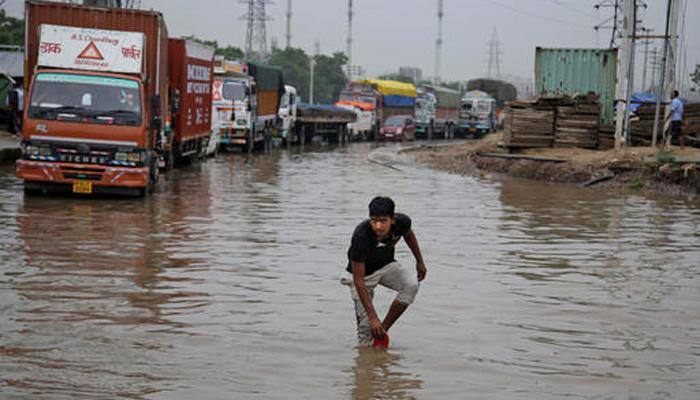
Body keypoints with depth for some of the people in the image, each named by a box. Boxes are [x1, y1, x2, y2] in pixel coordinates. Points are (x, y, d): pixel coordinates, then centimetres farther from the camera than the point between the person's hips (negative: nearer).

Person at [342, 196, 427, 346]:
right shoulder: (361, 236, -37)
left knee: (411, 284, -25)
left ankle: (384, 329, -12)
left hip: (387, 266, 4)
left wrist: (420, 261, 13)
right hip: (363, 272, -4)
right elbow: (359, 280, -33)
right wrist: (373, 318, -36)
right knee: (366, 325, -10)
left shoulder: (401, 222, -25)